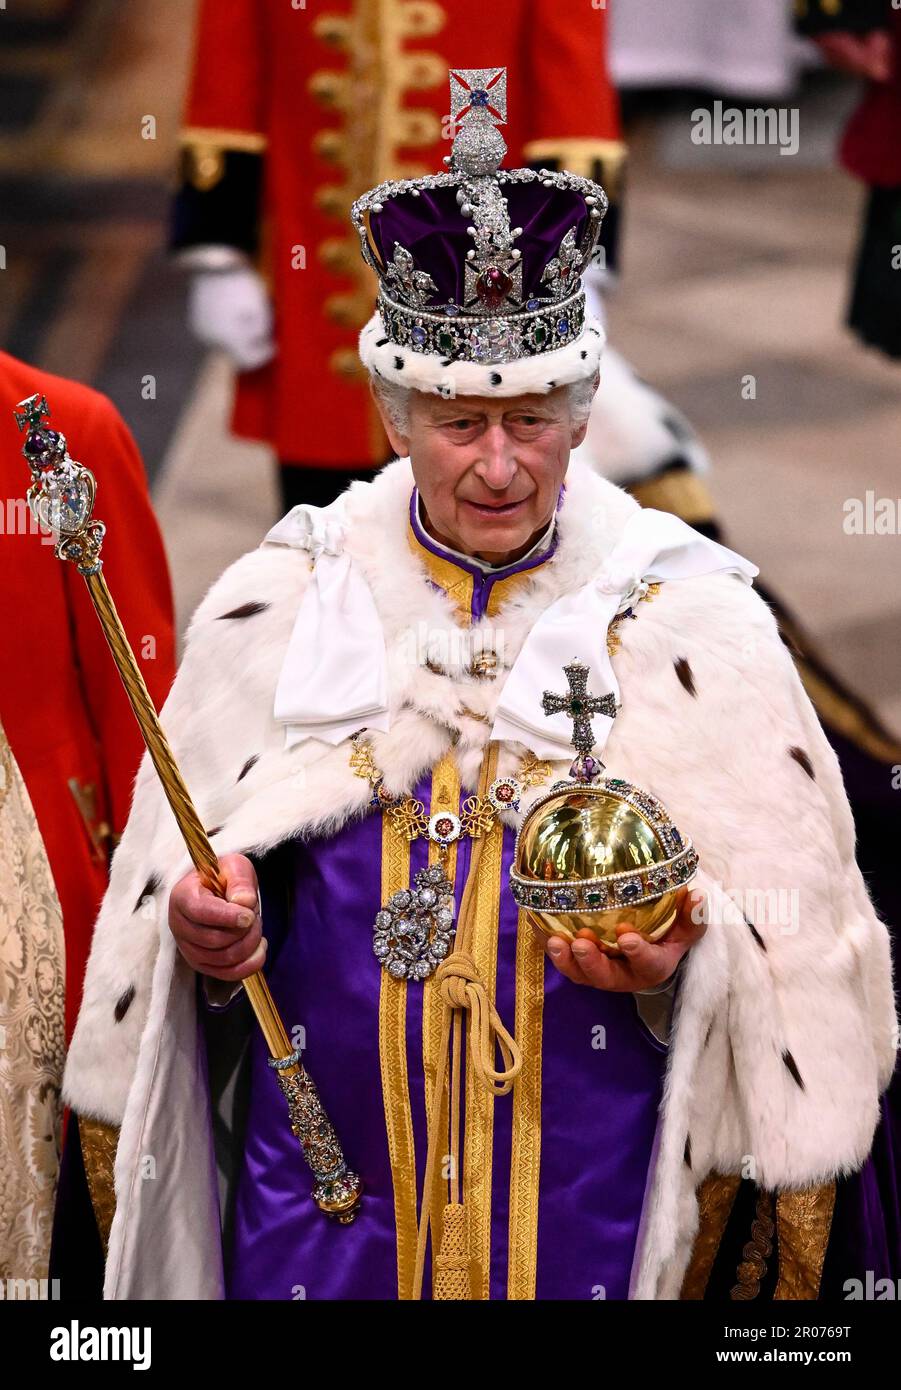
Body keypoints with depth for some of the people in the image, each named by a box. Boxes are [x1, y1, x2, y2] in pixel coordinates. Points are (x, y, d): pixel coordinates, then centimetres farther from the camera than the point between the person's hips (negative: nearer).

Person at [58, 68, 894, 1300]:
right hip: (319, 1192, 2)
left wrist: (681, 959, -22)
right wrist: (205, 931, -14)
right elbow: (168, 897, 7)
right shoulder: (278, 602, 1)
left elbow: (799, 931, -3)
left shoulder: (691, 622, -3)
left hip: (594, 1200, -1)